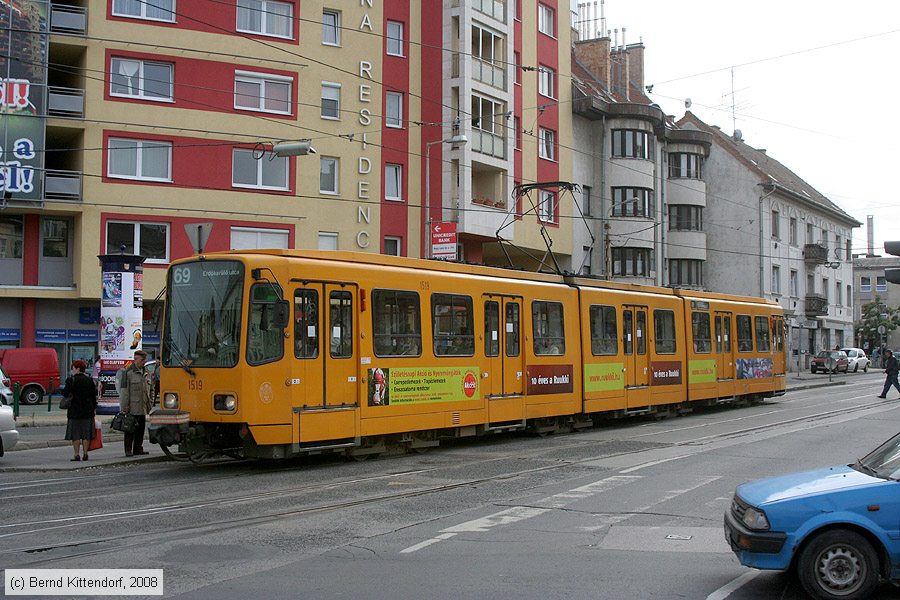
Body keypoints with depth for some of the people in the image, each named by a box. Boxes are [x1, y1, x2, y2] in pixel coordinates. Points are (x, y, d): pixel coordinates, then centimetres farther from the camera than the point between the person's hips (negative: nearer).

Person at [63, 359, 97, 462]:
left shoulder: (71, 380, -9)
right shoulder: (89, 380, 5)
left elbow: (65, 393, -10)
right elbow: (94, 396, 8)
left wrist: (63, 390, 12)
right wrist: (94, 408, 15)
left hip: (75, 410, -4)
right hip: (87, 411, 4)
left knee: (75, 434, 1)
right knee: (86, 433, 8)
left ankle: (77, 455, -2)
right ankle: (85, 454, 8)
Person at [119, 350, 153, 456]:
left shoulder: (146, 373, 14)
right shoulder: (128, 372, -6)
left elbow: (150, 390, 21)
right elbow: (124, 391, -9)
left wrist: (150, 404, 16)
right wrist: (124, 407, -13)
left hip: (142, 408, 6)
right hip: (131, 408, -6)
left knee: (141, 429, 9)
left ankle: (138, 448, 18)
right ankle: (128, 450, 4)